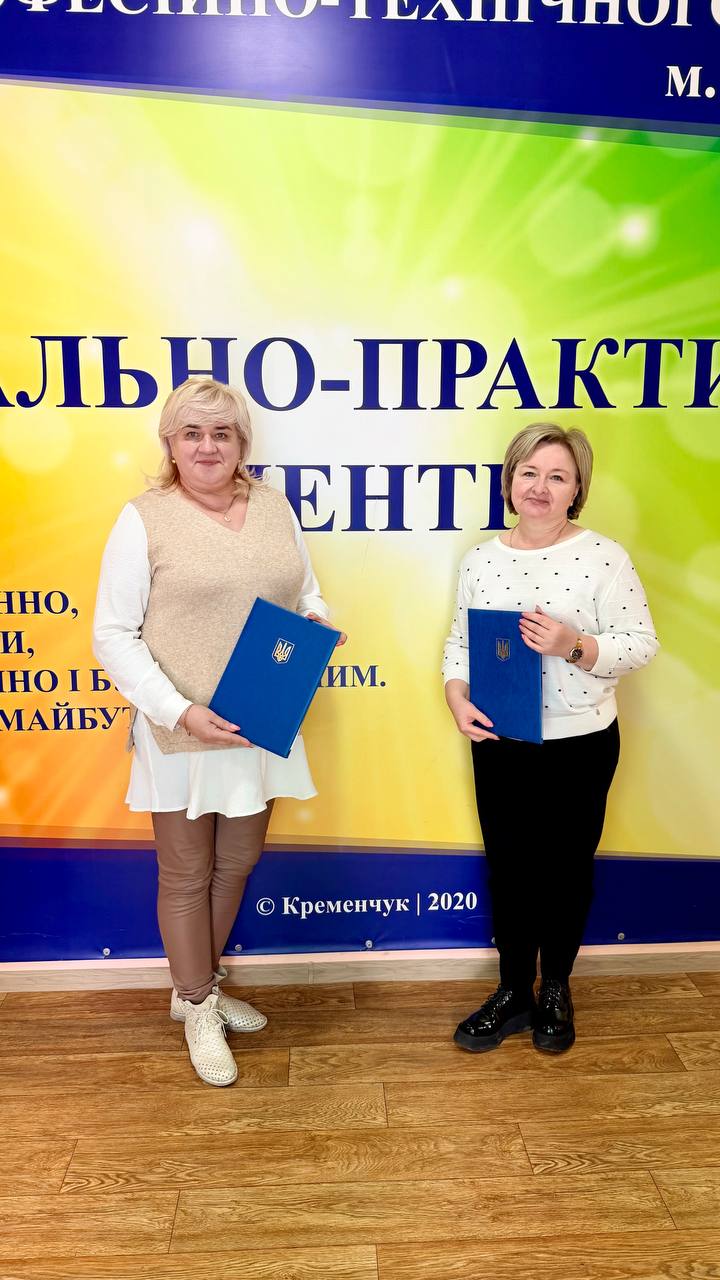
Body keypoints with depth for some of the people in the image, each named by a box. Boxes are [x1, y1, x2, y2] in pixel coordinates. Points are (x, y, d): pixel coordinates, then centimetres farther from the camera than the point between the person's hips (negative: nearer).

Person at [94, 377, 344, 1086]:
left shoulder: (273, 505, 5)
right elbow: (113, 635, -11)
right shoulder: (144, 519, -9)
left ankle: (197, 987, 43)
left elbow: (306, 594, 16)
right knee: (187, 876, 11)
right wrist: (179, 711, -21)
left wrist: (317, 622, -8)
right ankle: (199, 1010, 35)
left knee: (235, 865, 19)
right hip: (183, 731, -5)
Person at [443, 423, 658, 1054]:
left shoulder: (603, 556, -11)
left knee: (566, 867, 14)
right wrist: (458, 698, -12)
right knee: (508, 866, 14)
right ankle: (513, 993, 34)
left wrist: (575, 646, -26)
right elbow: (459, 642, 6)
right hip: (499, 743, 3)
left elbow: (641, 643, -10)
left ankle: (556, 990, 38)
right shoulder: (481, 559, 1)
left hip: (579, 745, -3)